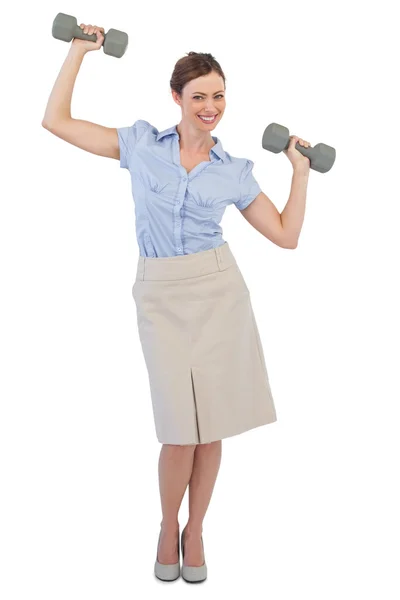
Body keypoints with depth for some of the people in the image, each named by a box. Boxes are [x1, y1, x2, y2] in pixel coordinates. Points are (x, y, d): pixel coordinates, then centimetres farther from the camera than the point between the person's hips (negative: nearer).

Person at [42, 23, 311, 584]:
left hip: (219, 291, 2)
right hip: (161, 295, -1)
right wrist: (79, 50, 6)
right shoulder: (142, 143, 4)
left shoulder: (234, 171, 7)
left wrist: (301, 171, 5)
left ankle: (195, 531, 27)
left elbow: (286, 234, 9)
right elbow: (56, 121, 6)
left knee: (212, 426, 5)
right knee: (181, 430, -3)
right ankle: (168, 528, 25)